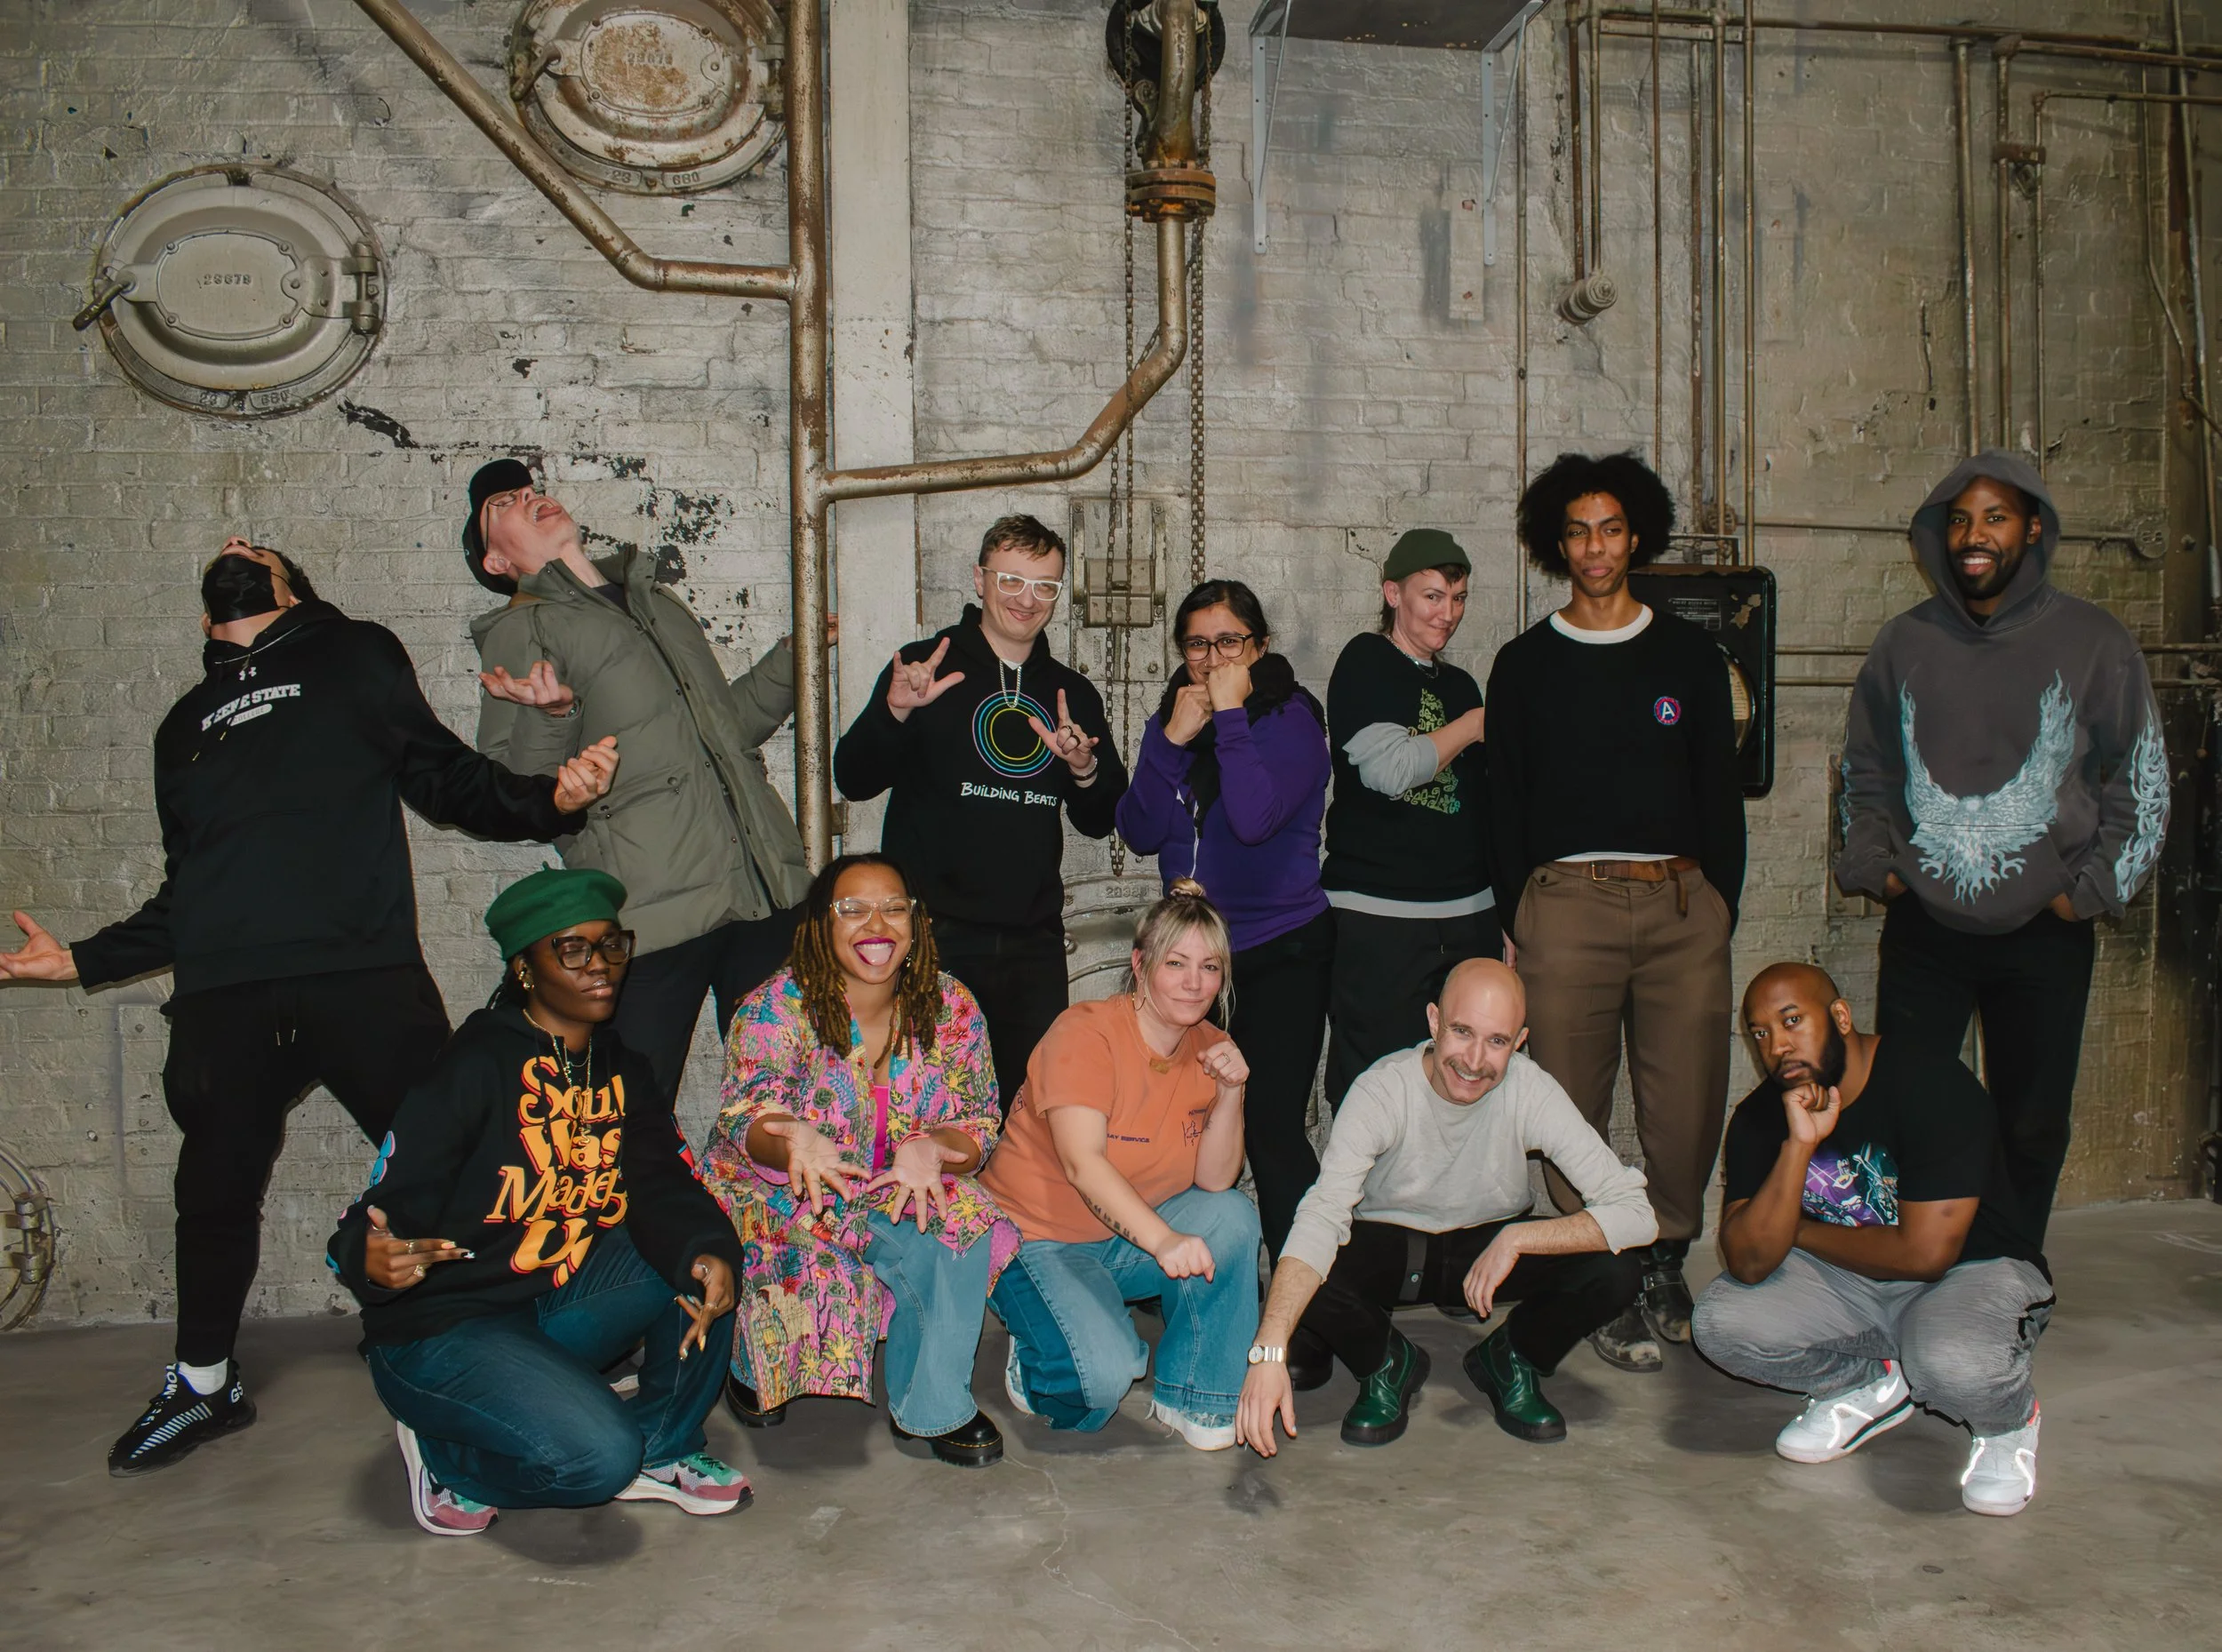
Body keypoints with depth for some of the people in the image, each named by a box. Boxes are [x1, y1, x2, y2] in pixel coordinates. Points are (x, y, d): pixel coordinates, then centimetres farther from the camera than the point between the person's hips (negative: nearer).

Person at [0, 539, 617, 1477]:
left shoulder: (353, 658, 14)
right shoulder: (185, 726, 26)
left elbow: (451, 784, 8)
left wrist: (552, 799, -9)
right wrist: (84, 961, 27)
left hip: (364, 979, -4)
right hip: (222, 1002, 4)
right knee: (216, 1193, 10)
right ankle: (204, 1383, 32)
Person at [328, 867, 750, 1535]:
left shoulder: (623, 1071, 6)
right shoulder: (476, 1066, -15)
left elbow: (661, 1187, -6)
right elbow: (381, 1210, -18)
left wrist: (706, 1251, -28)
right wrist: (372, 1260, -43)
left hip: (562, 1302, 7)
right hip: (442, 1329, -7)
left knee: (707, 1258, -13)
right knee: (595, 1456, -27)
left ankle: (660, 1449, 4)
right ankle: (443, 1457, 3)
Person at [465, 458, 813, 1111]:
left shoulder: (659, 600, 22)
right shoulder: (520, 630, 5)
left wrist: (797, 654, 24)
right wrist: (550, 716, -21)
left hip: (765, 892, 5)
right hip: (654, 911, -5)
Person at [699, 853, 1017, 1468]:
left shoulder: (951, 1009, -5)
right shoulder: (776, 1007, -14)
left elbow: (979, 1124, -6)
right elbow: (746, 1118, -24)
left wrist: (929, 1149, -30)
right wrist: (797, 1142, -48)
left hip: (903, 1191, 3)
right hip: (779, 1196, -3)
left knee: (963, 1225, -26)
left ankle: (930, 1405, -7)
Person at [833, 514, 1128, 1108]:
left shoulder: (1074, 693, 13)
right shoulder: (927, 666, 2)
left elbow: (1098, 822, 16)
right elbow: (854, 781, -5)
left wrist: (1085, 770, -6)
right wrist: (895, 711, -23)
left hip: (1034, 943, 4)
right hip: (934, 936, -3)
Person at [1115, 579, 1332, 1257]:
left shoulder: (1291, 718, -9)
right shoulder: (1172, 718, 6)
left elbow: (1254, 818, -26)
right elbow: (1140, 834, -3)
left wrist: (1230, 716, -20)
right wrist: (1173, 741, -13)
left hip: (1282, 952, -5)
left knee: (1269, 1125, -7)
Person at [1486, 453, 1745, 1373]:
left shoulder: (1689, 655, 14)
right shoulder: (1524, 664, 12)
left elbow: (1721, 790, 14)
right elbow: (1506, 803, 10)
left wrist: (1721, 903, 6)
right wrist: (1516, 918, 3)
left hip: (1682, 901, 1)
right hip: (1567, 901, -1)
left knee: (1688, 1100, -1)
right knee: (1572, 1106, -3)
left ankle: (1665, 1265, 17)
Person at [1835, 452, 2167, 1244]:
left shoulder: (2091, 642, -1)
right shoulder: (1903, 643, 5)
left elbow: (2143, 783, 5)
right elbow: (1865, 772, 15)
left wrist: (2088, 889, -3)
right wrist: (1876, 865, 2)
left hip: (2045, 933, -1)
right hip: (1922, 927, 1)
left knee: (2032, 1128, 9)